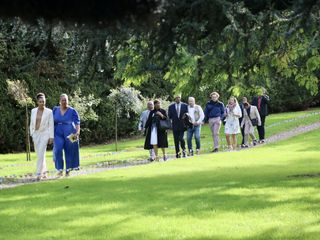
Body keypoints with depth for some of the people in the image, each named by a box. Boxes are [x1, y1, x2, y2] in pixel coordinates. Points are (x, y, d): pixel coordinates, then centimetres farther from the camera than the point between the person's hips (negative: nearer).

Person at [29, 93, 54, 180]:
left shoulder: (49, 112, -5)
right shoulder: (33, 111, 6)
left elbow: (51, 125, -5)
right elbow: (32, 123, 11)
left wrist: (51, 137, -9)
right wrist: (31, 135, 6)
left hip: (45, 134, -5)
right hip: (36, 134, 5)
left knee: (41, 154, -16)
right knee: (39, 154, 9)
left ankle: (39, 173, -18)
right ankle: (44, 172, 21)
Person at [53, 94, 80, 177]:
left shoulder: (72, 111, -4)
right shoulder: (55, 110, 6)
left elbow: (77, 123, -7)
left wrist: (77, 132, -22)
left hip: (69, 135, -1)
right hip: (58, 134, 2)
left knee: (69, 152, 3)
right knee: (58, 150, -16)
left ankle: (68, 170, 16)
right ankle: (60, 170, -10)